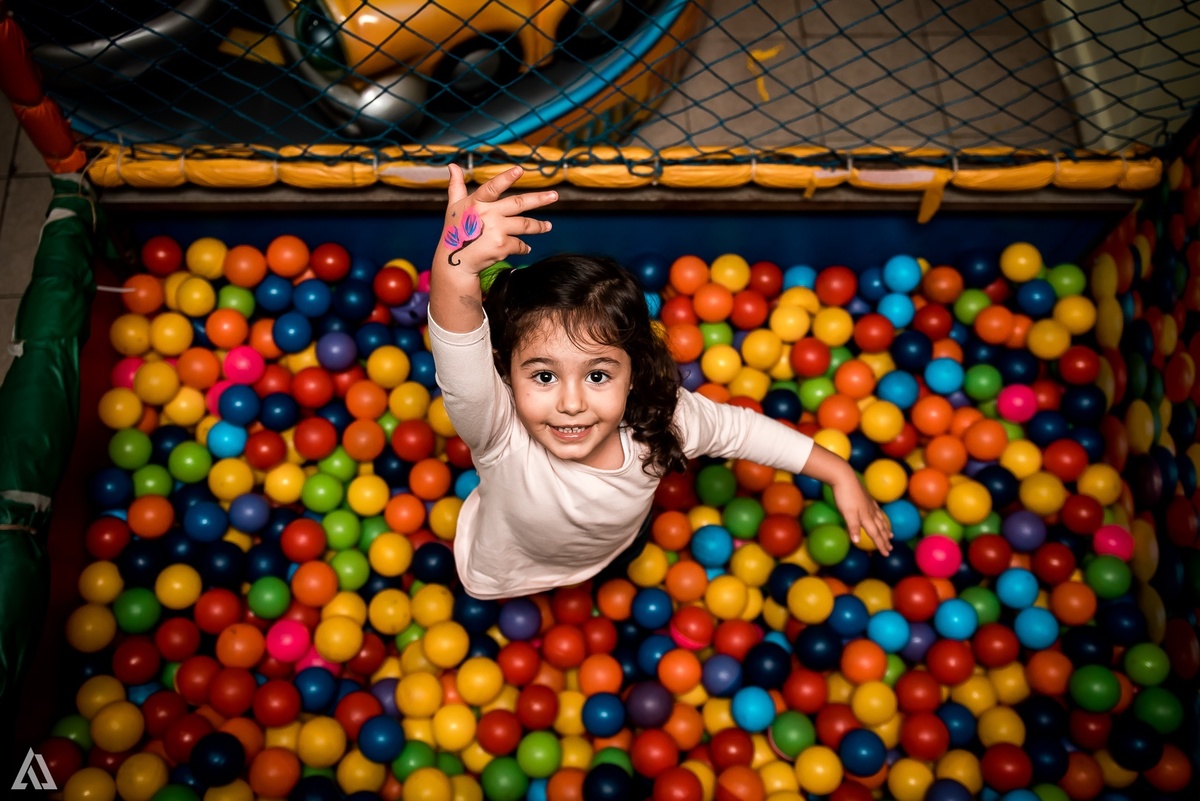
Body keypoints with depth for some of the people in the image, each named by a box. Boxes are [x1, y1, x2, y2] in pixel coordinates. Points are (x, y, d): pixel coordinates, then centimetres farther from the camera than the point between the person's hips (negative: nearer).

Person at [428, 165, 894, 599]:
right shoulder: (502, 437, -47)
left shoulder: (656, 419, -35)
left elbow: (739, 428, -16)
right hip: (507, 578, -2)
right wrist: (456, 263, -89)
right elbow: (460, 362, -69)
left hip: (614, 552, 3)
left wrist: (839, 473, -13)